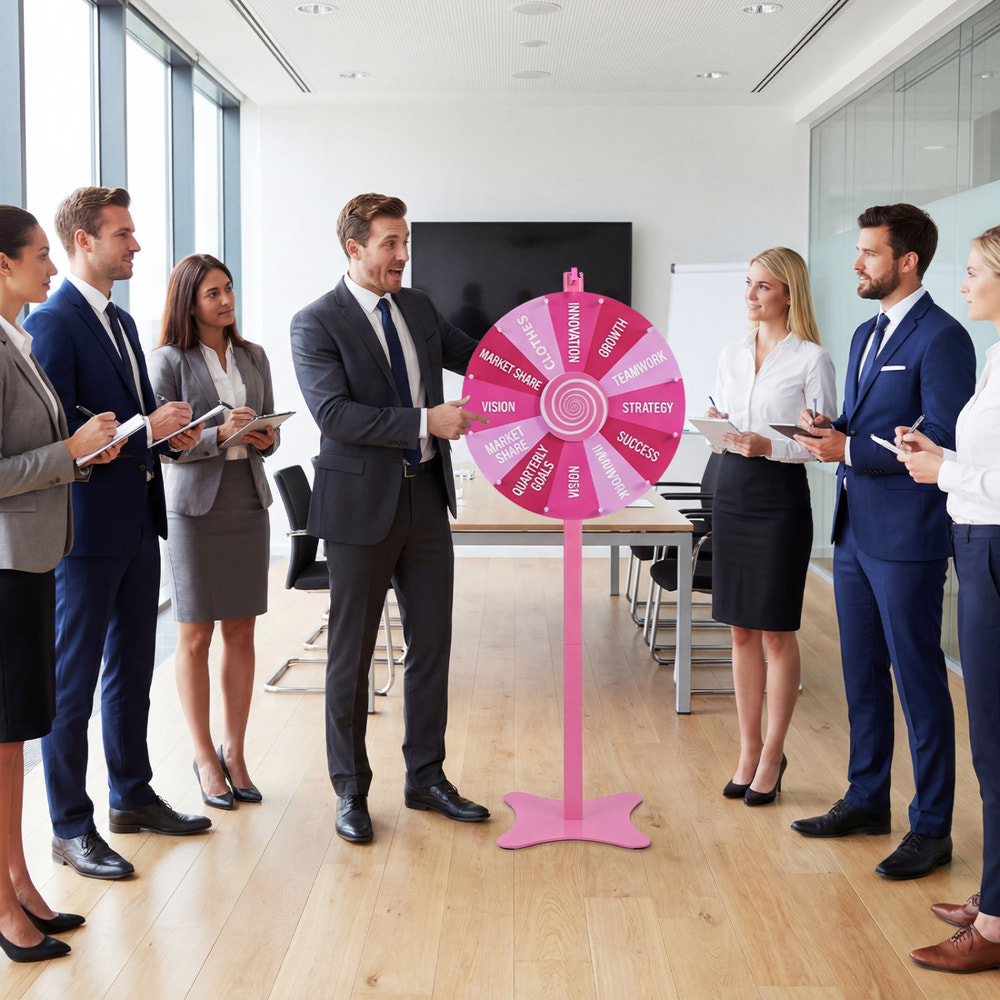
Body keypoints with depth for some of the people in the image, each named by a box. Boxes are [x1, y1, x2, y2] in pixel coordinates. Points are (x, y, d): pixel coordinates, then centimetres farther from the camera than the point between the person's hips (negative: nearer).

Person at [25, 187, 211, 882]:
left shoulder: (121, 322, 15)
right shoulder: (54, 323, -13)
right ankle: (71, 829, 13)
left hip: (137, 524, 9)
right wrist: (145, 429, -20)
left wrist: (170, 433, 2)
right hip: (86, 530, -9)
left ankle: (134, 797, 32)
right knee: (73, 685, 2)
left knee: (133, 673, 18)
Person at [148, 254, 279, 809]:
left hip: (249, 502, 5)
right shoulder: (169, 361, -4)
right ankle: (205, 757, 15)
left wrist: (266, 438, -8)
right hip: (195, 504, -4)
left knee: (242, 633, 7)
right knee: (196, 636, 3)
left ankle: (235, 751, 18)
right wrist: (219, 434, -23)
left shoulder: (253, 357, 11)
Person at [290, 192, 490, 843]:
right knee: (352, 654, 6)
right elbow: (334, 412, -21)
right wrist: (426, 421, -26)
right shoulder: (316, 323, -9)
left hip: (426, 497, 6)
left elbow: (478, 358, 19)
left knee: (432, 644, 11)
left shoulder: (418, 308, 10)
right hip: (362, 503, -6)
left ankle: (426, 778, 26)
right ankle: (351, 790, 20)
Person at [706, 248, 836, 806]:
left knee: (776, 632, 2)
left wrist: (769, 445, -22)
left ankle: (773, 756, 15)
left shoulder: (811, 359, -6)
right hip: (732, 492, 6)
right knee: (741, 630, 10)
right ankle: (749, 750, 21)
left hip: (782, 497, -6)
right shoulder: (732, 355, 11)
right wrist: (719, 428, -5)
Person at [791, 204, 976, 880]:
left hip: (907, 539, -9)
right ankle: (867, 801, 30)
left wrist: (849, 450, -18)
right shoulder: (866, 335, 16)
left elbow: (943, 441, -19)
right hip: (855, 531, 9)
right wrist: (830, 430, 0)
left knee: (918, 680, 0)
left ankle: (932, 829, 11)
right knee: (863, 674, 17)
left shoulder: (941, 338, -13)